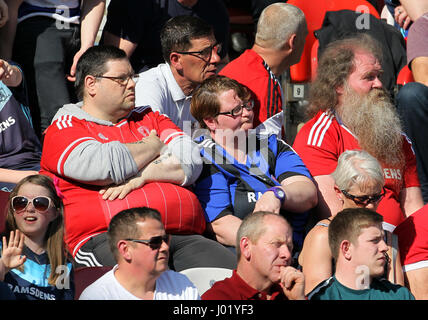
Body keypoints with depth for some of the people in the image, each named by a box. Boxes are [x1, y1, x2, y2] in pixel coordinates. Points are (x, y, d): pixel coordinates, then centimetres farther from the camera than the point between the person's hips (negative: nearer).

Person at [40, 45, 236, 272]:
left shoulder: (149, 118, 28)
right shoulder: (64, 129, 11)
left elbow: (192, 161, 14)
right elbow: (103, 166, -10)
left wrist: (145, 174, -4)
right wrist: (154, 146, 8)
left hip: (183, 235, 5)